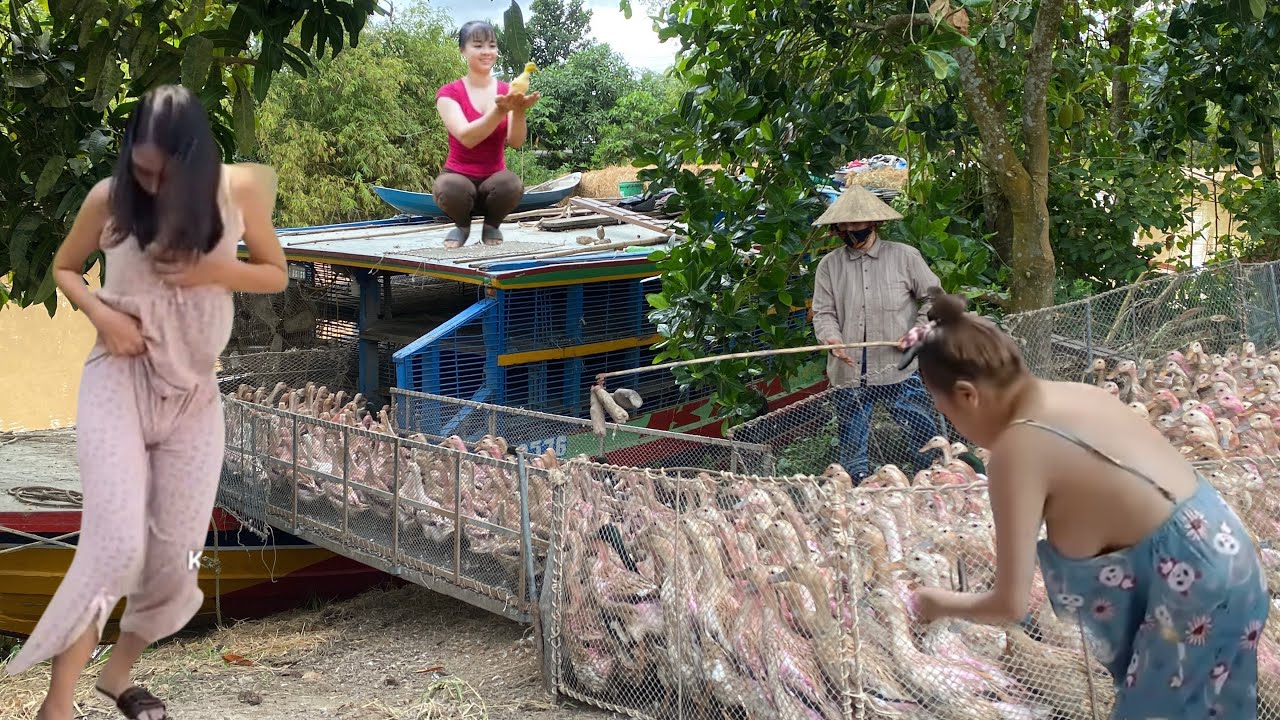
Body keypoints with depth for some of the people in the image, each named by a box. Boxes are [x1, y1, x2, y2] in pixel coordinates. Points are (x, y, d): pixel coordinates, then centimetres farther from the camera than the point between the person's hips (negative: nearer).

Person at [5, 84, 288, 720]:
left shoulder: (238, 189, -5)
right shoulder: (109, 198, -7)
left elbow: (277, 275, 4)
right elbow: (63, 267, 9)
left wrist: (214, 270, -15)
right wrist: (101, 313, -11)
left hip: (194, 391, 3)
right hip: (119, 378, -2)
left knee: (176, 552, 5)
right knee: (116, 543, -18)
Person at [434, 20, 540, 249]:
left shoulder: (507, 91, 3)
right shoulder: (449, 93, -6)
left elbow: (516, 141, -12)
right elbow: (466, 138, -22)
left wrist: (519, 111, -32)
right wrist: (500, 110, -37)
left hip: (494, 181, 2)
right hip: (459, 177, -1)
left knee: (512, 185, -34)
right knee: (449, 188, -38)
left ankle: (492, 226, 1)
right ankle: (462, 225, 0)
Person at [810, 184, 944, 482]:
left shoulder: (905, 256, 5)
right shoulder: (829, 265, 8)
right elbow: (823, 312, 5)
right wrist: (832, 337, -15)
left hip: (901, 369, -1)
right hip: (850, 373, 1)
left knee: (925, 438, 0)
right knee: (852, 451, 8)